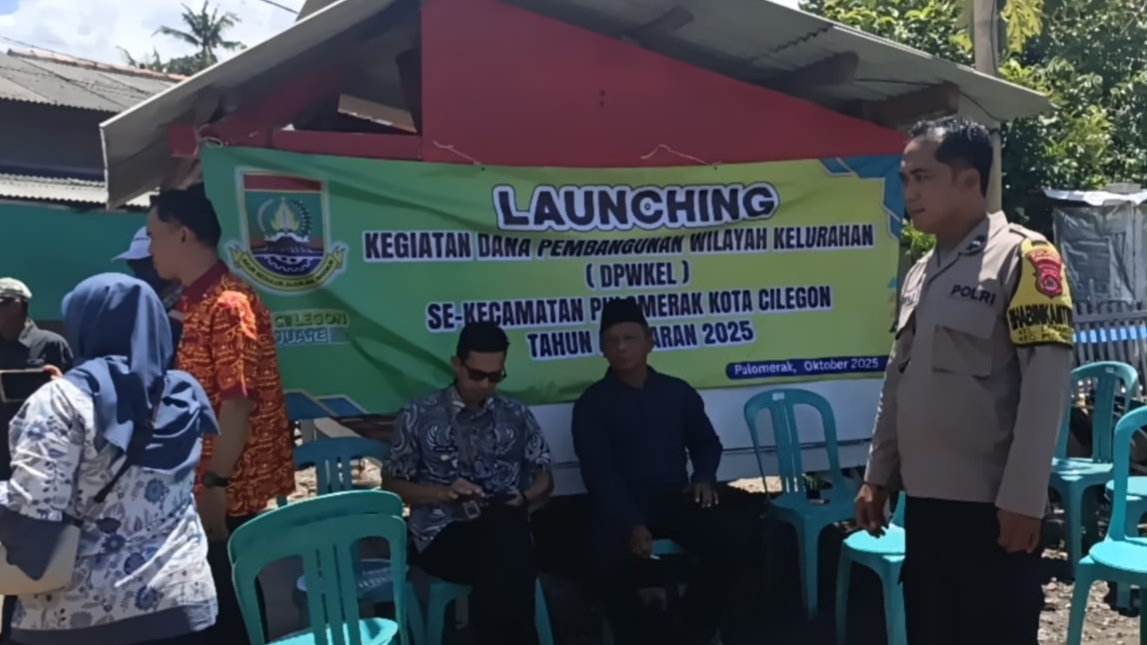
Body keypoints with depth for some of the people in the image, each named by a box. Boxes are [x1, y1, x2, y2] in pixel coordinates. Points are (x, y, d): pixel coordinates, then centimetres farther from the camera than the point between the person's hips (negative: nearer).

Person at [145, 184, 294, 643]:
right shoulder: (192, 304, 13)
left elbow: (238, 403, -22)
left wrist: (215, 484, -21)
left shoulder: (228, 304, -18)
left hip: (228, 489, -9)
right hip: (202, 483, 9)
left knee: (229, 603, 2)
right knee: (214, 599, 17)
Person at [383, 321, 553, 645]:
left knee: (504, 549, -37)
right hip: (442, 534, -2)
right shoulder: (418, 416, 4)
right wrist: (443, 492, -10)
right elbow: (392, 484, 7)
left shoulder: (517, 415, 12)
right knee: (505, 564, -36)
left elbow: (544, 477, 16)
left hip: (506, 529, 2)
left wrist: (522, 498, -6)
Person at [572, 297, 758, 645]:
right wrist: (631, 524, -23)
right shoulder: (592, 403, 1)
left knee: (740, 538, -20)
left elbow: (707, 442, 24)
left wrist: (704, 477, 0)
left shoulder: (679, 392, 12)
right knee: (610, 561, -35)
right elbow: (598, 473, -9)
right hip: (621, 507, -3)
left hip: (677, 499, 4)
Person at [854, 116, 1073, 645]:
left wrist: (1023, 500, -17)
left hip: (992, 507, -7)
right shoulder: (919, 274, 14)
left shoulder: (1022, 257, -8)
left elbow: (1045, 384, -14)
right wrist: (878, 477, 15)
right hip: (925, 501, 7)